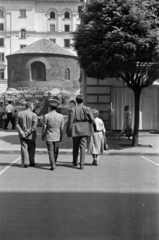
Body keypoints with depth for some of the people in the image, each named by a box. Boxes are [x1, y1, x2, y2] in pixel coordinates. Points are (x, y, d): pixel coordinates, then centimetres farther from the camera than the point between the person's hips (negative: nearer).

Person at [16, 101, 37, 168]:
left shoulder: (19, 114, 0)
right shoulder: (33, 115, -12)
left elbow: (17, 124, -3)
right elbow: (34, 126, -18)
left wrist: (21, 132, -9)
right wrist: (28, 132, -12)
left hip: (22, 135, 2)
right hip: (31, 135, -2)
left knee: (24, 148, 8)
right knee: (31, 149, 13)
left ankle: (25, 163, 6)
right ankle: (32, 162, 22)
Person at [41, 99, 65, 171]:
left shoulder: (46, 116, -11)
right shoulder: (61, 116, -4)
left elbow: (44, 128, -6)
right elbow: (62, 128, 1)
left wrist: (43, 136, 7)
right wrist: (61, 137, 12)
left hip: (49, 137, -2)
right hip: (57, 137, 3)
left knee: (50, 151, 3)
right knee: (56, 151, 15)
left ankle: (53, 165, -4)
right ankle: (54, 164, 28)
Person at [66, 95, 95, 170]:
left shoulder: (73, 110, -6)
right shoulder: (87, 109, -4)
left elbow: (70, 122, -5)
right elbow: (92, 120, -3)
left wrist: (68, 132, 2)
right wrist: (93, 127, 14)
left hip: (75, 130, 0)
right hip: (84, 131, 0)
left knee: (75, 147, 17)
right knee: (83, 147, 2)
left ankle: (75, 162, 31)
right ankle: (82, 164, -3)